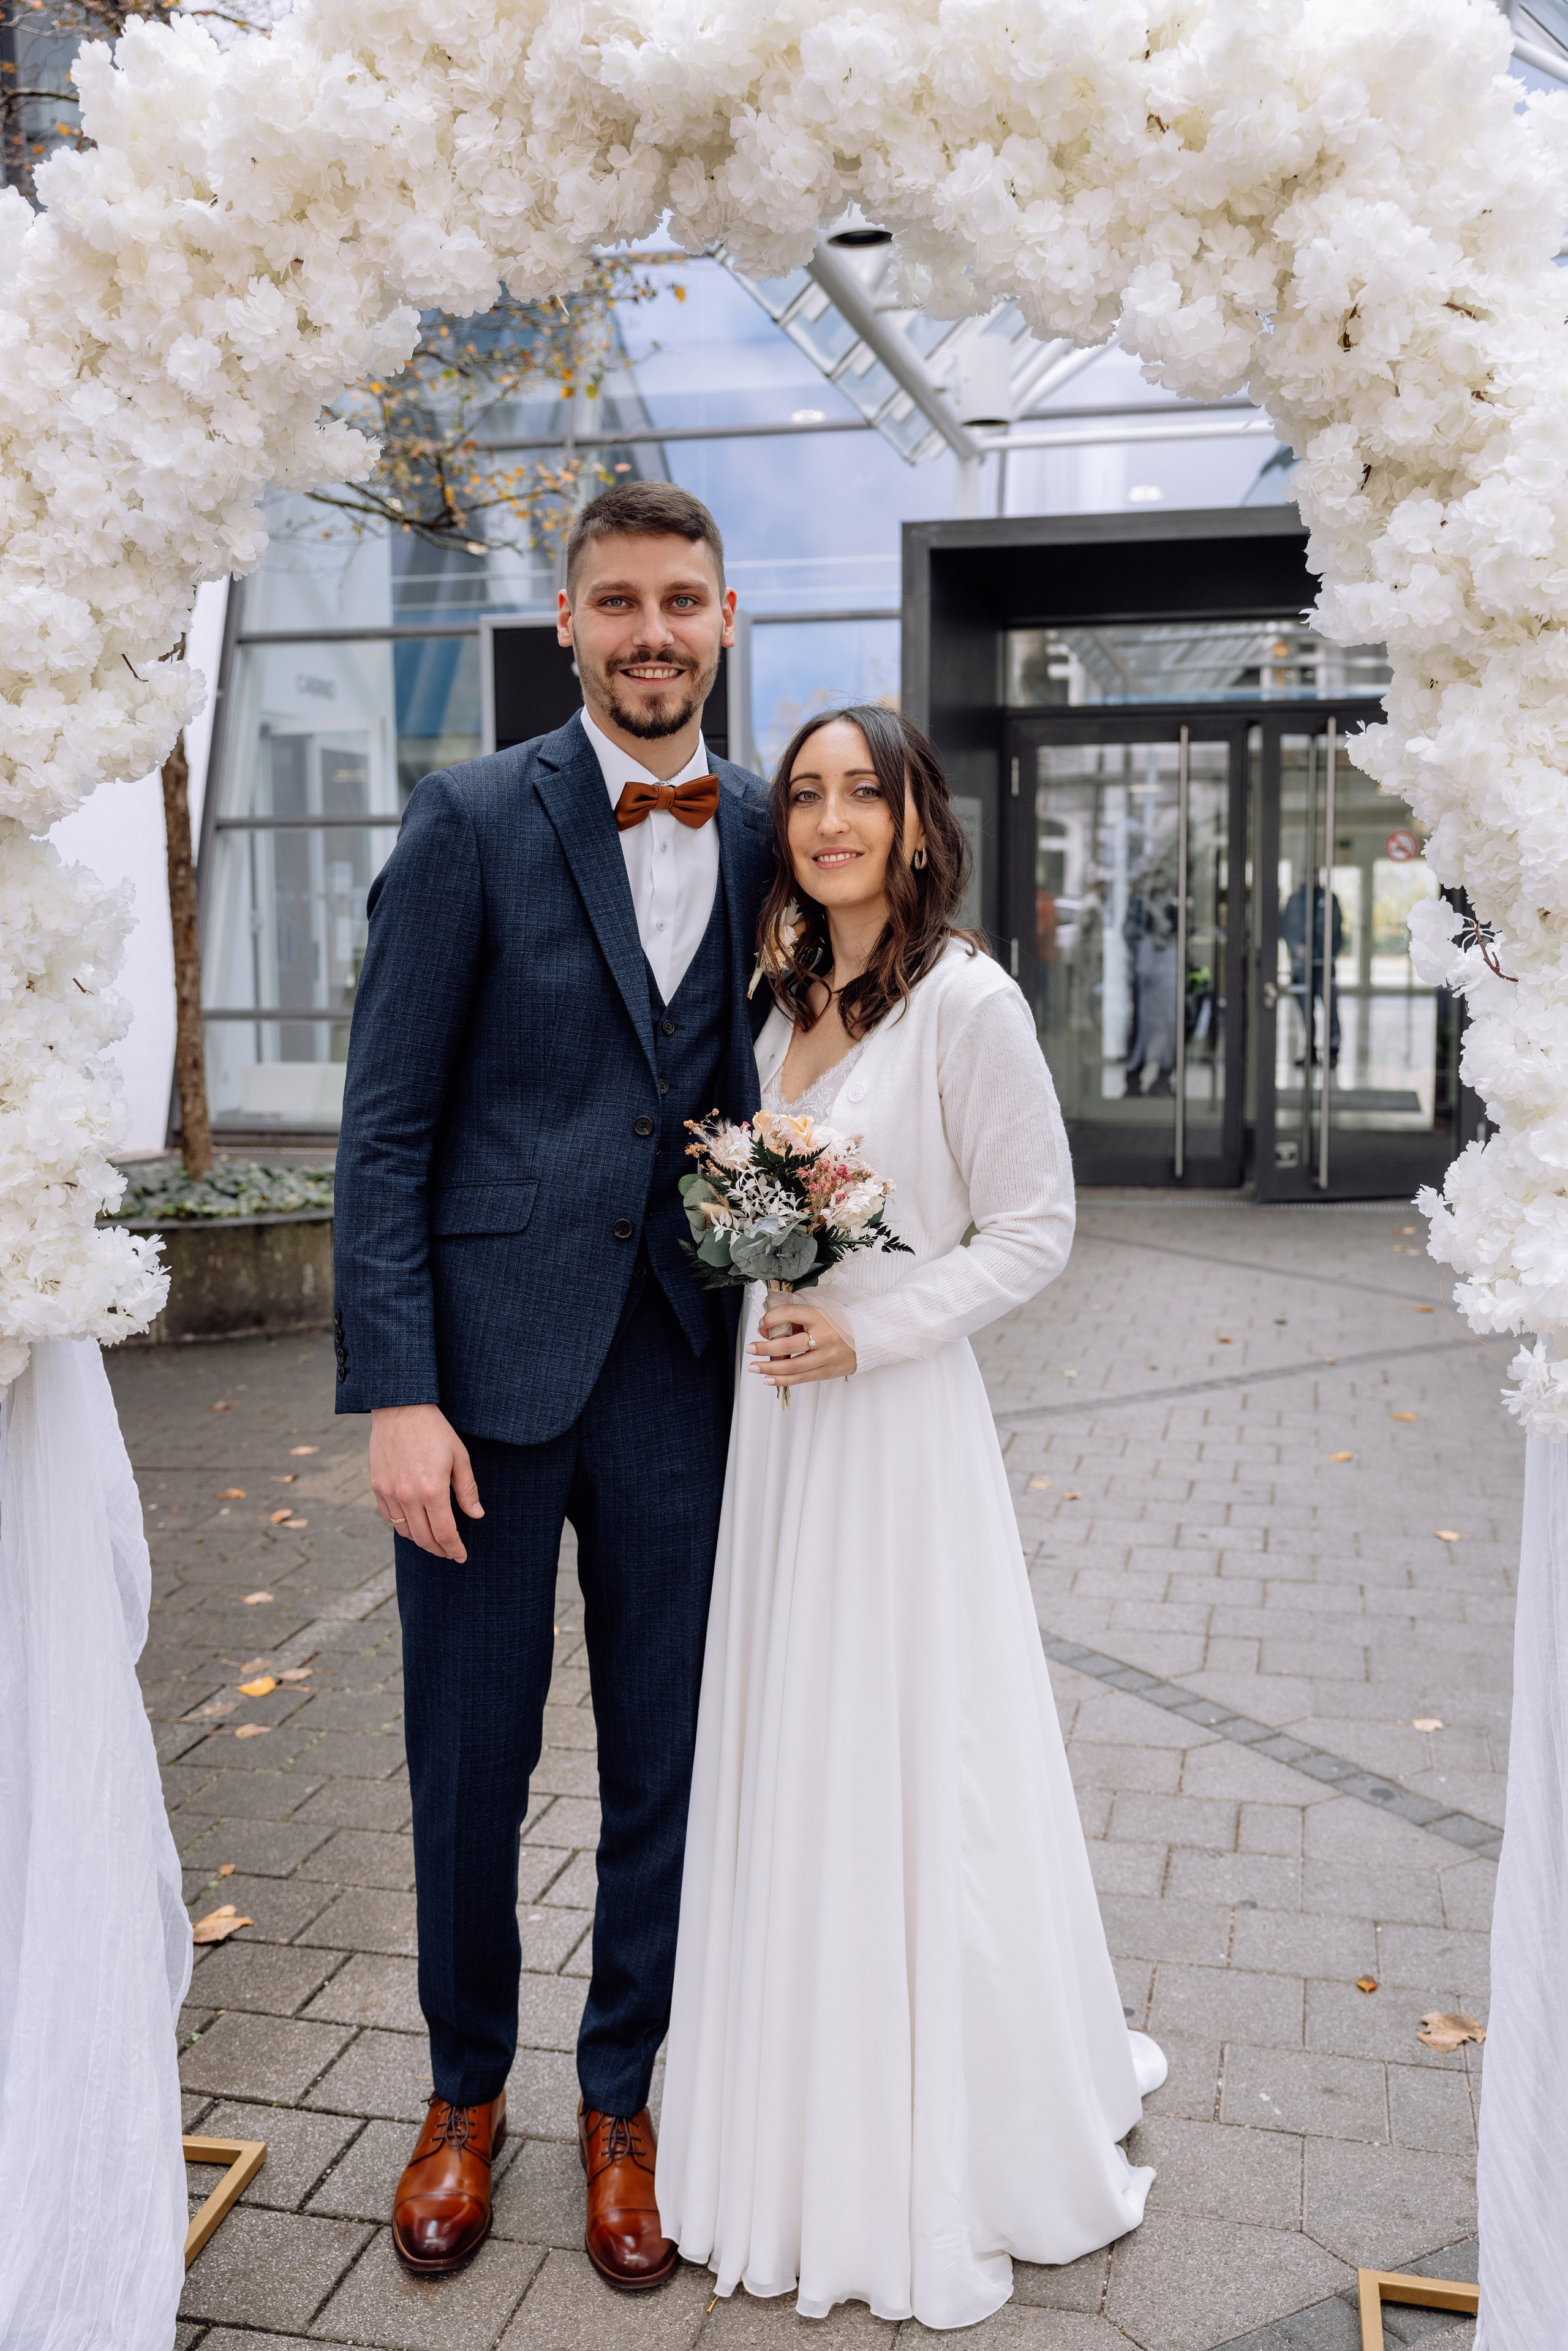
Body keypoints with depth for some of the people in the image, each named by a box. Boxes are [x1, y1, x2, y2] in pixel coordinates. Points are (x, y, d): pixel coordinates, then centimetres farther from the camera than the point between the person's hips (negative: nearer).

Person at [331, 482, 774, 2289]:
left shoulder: (762, 833, 7)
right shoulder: (472, 821, -4)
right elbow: (385, 1126, -7)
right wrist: (394, 1393, -13)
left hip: (680, 1376, 3)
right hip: (491, 1366, -3)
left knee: (662, 1769, 14)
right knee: (468, 1767, 12)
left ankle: (620, 2103, 36)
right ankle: (466, 2096, 37)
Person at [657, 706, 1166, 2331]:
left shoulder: (966, 1001, -13)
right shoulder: (786, 1003, 10)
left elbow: (1033, 1231, -11)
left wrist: (870, 1332, -19)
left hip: (896, 1425, -7)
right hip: (775, 1419, 7)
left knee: (907, 1766, 4)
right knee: (789, 1760, 16)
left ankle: (951, 2142, 27)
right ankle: (813, 2123, 37)